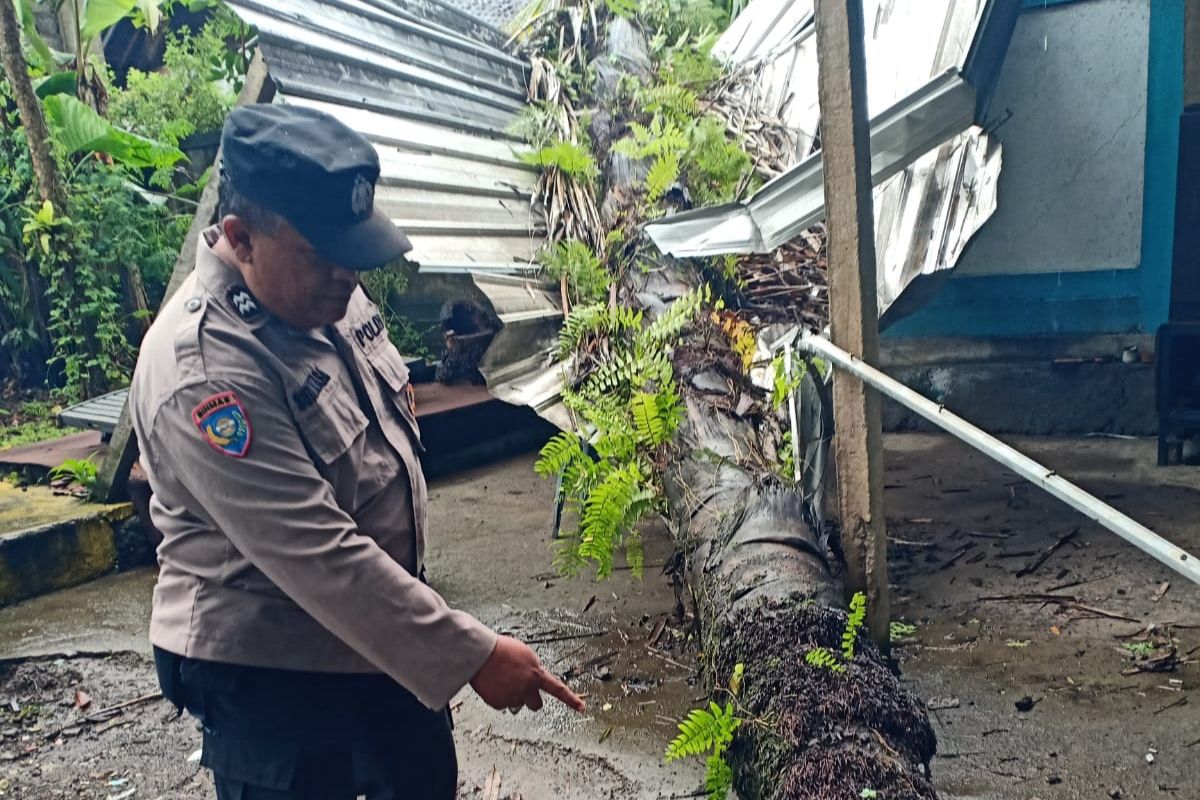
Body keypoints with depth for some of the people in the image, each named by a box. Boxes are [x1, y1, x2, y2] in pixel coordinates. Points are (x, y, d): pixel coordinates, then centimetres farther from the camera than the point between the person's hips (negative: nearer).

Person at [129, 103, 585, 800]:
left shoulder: (326, 289, -4)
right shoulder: (202, 370, -30)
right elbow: (318, 558, -31)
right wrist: (474, 657, -28)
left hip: (379, 631, 8)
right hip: (269, 671, -7)